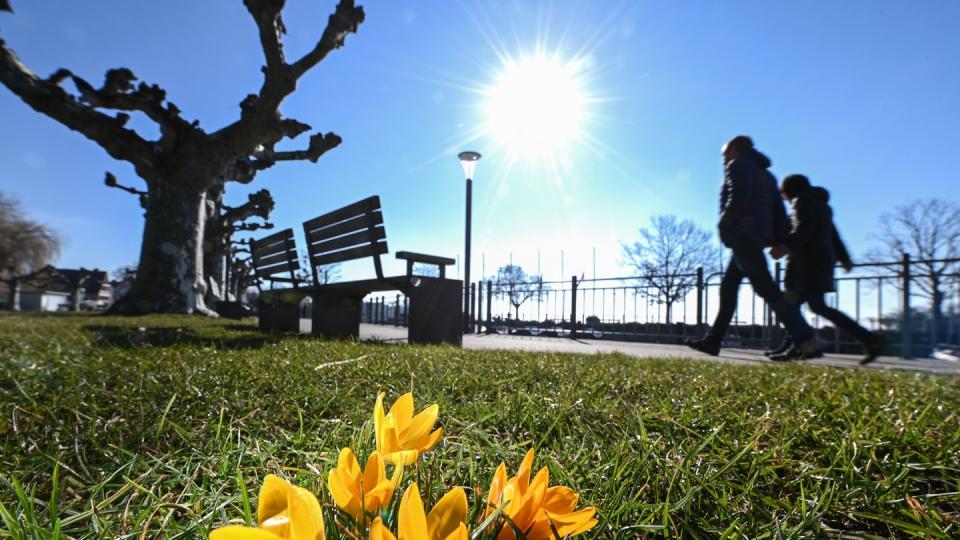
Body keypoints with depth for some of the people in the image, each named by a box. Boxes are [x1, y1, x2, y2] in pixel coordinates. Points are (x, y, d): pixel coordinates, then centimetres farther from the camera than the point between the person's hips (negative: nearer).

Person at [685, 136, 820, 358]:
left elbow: (739, 198, -18)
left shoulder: (738, 165, 0)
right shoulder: (764, 173, 25)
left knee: (766, 288, -12)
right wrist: (779, 241, 13)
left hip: (743, 234, -9)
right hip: (758, 235, 9)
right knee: (728, 287, 10)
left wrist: (724, 223, -6)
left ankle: (807, 341, -14)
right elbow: (778, 209, 17)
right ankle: (712, 340, 13)